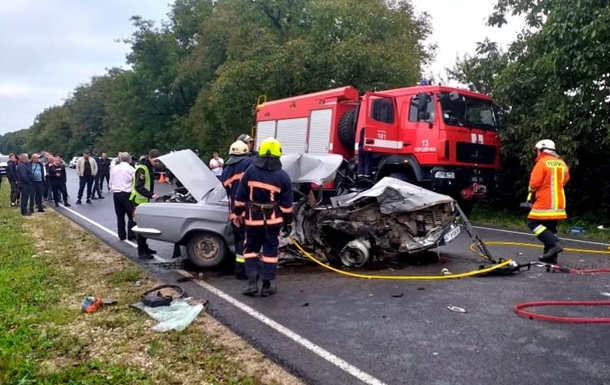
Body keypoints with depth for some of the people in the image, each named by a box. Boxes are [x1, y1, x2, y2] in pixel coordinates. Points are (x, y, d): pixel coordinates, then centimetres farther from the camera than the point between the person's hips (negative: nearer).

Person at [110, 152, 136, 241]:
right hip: (126, 194, -5)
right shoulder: (131, 169, -7)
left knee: (120, 216, 10)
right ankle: (131, 235, 2)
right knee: (131, 215, 2)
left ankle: (122, 235, 14)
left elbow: (110, 182, 11)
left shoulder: (114, 168, 7)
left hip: (116, 194, 5)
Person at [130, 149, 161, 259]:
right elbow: (138, 187, -25)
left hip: (145, 200, 9)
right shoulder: (142, 169, -18)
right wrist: (151, 195, -33)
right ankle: (141, 252, -1)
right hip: (139, 201, -9)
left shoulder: (150, 168, 11)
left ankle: (144, 247, 26)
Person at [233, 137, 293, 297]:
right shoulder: (282, 176, -6)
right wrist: (288, 222, 4)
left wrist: (237, 214, 8)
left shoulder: (250, 171, -5)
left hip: (253, 219, 1)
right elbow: (286, 204, -4)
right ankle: (267, 285, 10)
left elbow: (240, 197, -2)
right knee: (270, 251, 7)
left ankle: (252, 282, 6)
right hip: (272, 220, 0)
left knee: (251, 249, 14)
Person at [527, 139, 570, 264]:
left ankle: (553, 244, -16)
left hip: (544, 201, -8)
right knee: (550, 227, 13)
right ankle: (551, 256, 14)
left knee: (533, 222, -2)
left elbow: (534, 182, -15)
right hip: (558, 202, 8)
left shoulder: (542, 162, -12)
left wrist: (530, 196, 2)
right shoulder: (562, 164, 10)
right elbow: (565, 180, 19)